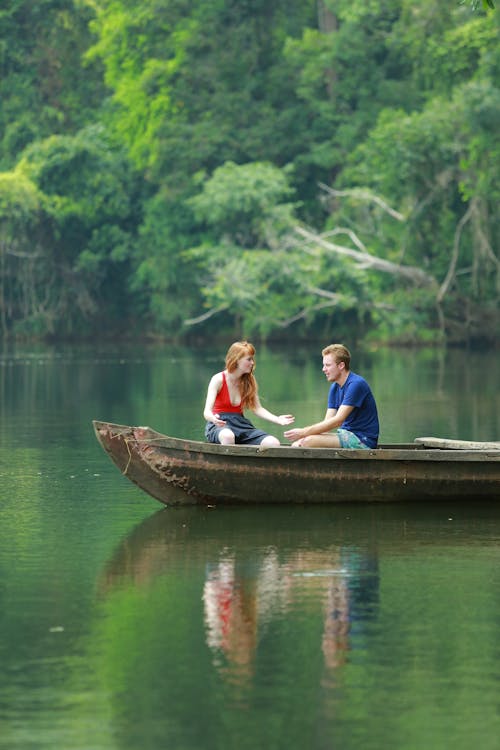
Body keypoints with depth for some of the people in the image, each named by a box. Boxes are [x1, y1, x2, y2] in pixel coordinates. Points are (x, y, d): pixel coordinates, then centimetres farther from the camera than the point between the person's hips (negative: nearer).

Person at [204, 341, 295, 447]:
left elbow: (257, 408, 6)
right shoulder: (218, 379, -7)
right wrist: (213, 419, -40)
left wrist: (277, 420, -10)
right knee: (228, 436, -44)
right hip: (220, 424, -5)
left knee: (273, 443, -22)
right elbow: (207, 411, -15)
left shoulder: (249, 381, 9)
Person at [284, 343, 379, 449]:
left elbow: (337, 421, -21)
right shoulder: (335, 387, 13)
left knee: (309, 441, -25)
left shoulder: (356, 384, -16)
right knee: (297, 444, -6)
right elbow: (327, 422, 7)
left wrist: (304, 432, -20)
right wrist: (303, 433, -12)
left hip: (363, 439, -9)